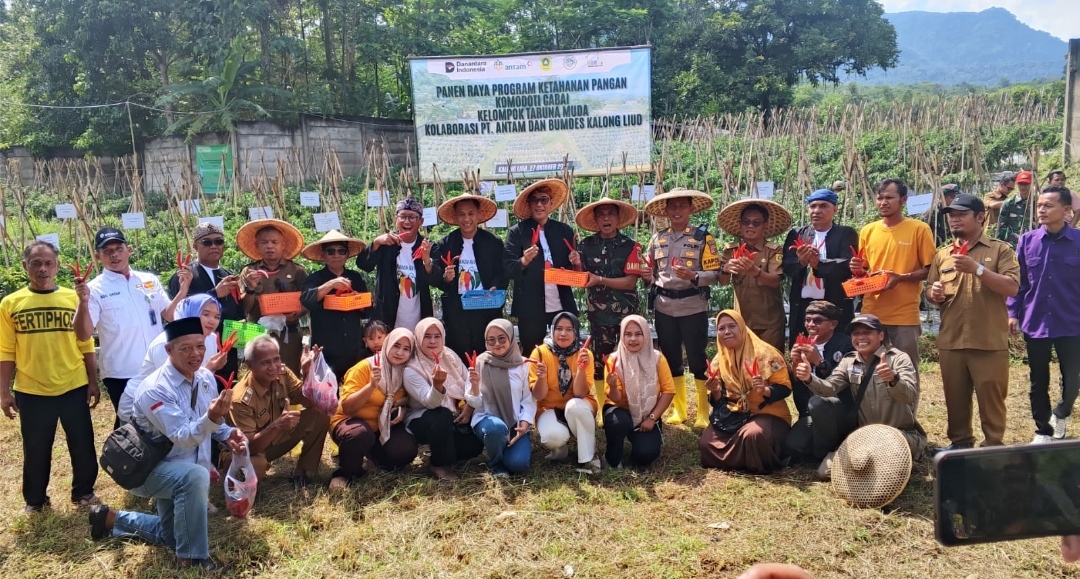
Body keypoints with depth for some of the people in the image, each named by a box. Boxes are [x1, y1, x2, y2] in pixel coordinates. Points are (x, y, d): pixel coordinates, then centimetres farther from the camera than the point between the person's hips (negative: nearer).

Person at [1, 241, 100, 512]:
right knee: (36, 450, 13)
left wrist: (93, 382, 1)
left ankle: (84, 492, 29)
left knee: (83, 445, 10)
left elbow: (86, 345, 2)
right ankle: (35, 500, 32)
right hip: (31, 392, 0)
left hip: (74, 388, 0)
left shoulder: (73, 298, 0)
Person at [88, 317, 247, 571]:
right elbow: (183, 437, -36)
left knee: (170, 537, 19)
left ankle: (113, 518, 37)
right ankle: (191, 558, -23)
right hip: (150, 468, -8)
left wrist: (228, 434, -14)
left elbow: (212, 424, 7)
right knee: (196, 476, -39)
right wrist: (212, 418, -55)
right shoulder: (154, 390, -29)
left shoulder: (206, 378, -7)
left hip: (184, 469, 8)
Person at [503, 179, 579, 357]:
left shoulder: (565, 231, 9)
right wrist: (524, 261, -23)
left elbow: (573, 269, 12)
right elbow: (508, 269, -5)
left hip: (563, 306, 2)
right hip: (530, 308, -2)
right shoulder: (517, 232, 1)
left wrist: (577, 262, -10)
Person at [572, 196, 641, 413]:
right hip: (598, 313, 2)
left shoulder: (630, 246, -5)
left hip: (626, 312, -2)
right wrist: (577, 266, -19)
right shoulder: (586, 245, 2)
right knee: (598, 362, 6)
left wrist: (600, 280, -21)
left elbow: (630, 282, -12)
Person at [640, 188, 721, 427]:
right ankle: (678, 409, 25)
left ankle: (704, 412, 14)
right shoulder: (657, 238, 8)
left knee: (697, 359, 2)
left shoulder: (703, 236, -3)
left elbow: (715, 274, -8)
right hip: (663, 308, 4)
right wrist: (647, 277, -7)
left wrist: (693, 276, -25)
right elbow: (651, 273, 15)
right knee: (671, 360, 12)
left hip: (693, 307, -4)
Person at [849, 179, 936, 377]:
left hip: (905, 315, -4)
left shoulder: (919, 229, -3)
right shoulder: (867, 231, 9)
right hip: (871, 313, 4)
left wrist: (901, 277, -18)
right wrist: (858, 269, -4)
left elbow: (930, 270, -3)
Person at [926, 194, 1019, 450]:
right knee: (955, 398, 11)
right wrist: (933, 294, -7)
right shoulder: (942, 255, 12)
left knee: (991, 398, 3)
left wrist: (977, 268, -21)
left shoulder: (1000, 250, 0)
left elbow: (1012, 287, -12)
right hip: (951, 341, 4)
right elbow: (929, 293, 17)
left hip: (989, 342, -4)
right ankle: (960, 443, 25)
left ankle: (994, 446, 16)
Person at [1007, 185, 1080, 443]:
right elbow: (1018, 281, 4)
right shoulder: (1027, 240, -1)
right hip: (1035, 322, 1)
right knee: (1038, 381, 10)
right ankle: (1043, 430, 27)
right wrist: (1013, 312, -1)